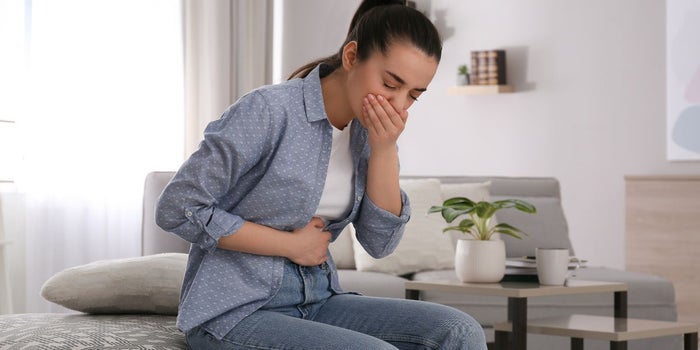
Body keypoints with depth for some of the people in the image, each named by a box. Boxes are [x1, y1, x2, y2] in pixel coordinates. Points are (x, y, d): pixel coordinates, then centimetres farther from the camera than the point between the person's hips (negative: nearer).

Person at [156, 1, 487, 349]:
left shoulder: (367, 130, 4)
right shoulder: (269, 110, -16)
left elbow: (380, 243, 2)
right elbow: (177, 209, -16)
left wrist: (384, 149, -11)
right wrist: (290, 244, -12)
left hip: (317, 301, 7)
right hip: (235, 311, -7)